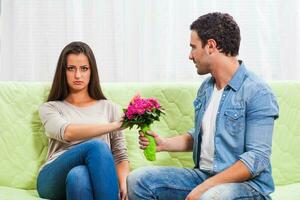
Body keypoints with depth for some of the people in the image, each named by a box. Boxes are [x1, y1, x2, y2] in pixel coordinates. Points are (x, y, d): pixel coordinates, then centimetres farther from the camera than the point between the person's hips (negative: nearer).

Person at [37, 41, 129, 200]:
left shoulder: (109, 108, 21)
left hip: (95, 177, 1)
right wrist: (115, 125, -14)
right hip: (55, 180, -1)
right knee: (97, 146, -33)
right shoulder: (49, 108, 17)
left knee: (78, 176, -39)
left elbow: (120, 154, 13)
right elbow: (67, 133, -6)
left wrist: (123, 185, -9)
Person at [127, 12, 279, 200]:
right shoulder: (206, 87, 12)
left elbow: (258, 157, -19)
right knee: (137, 180, -6)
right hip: (203, 174, 8)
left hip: (247, 183, -8)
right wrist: (165, 144, 7)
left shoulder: (257, 93, -14)